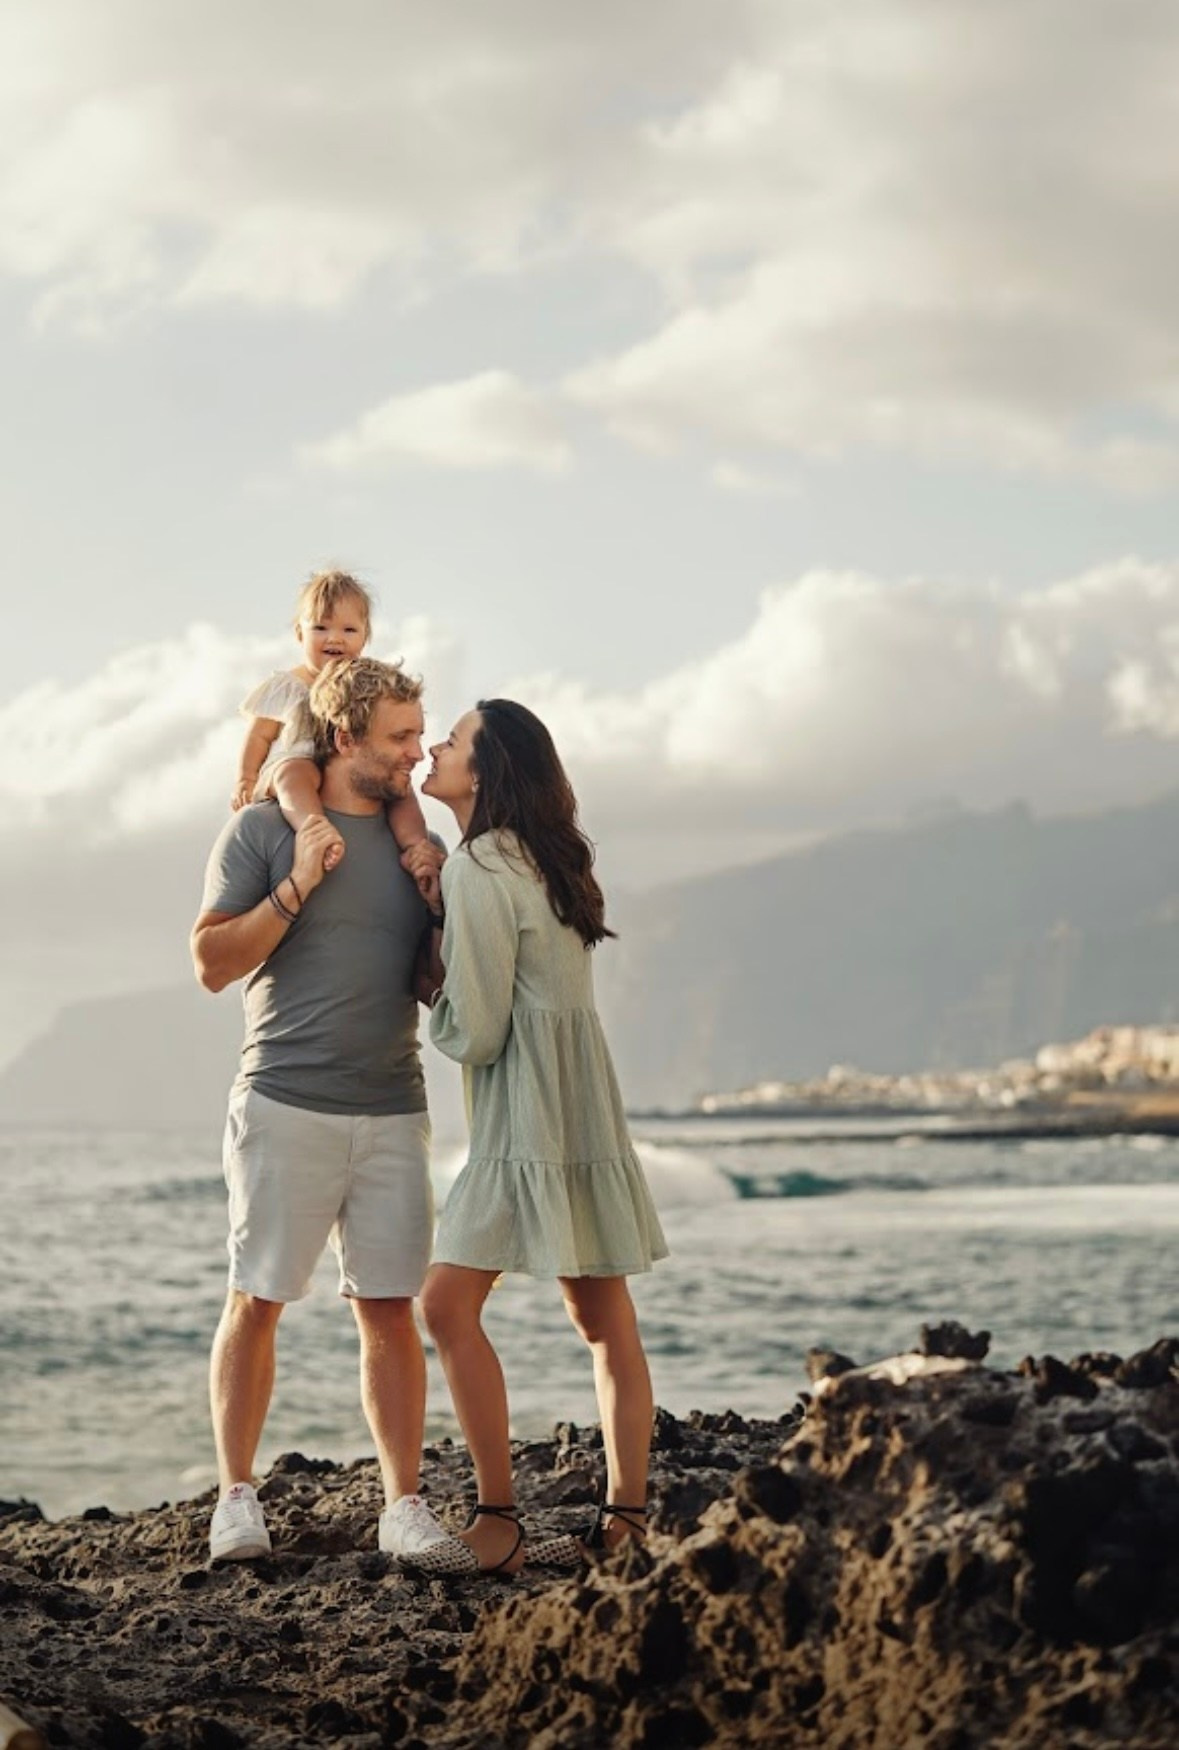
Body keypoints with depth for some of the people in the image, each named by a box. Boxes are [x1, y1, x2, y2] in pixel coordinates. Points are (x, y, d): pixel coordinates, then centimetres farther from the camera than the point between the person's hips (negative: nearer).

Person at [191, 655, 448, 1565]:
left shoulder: (414, 841, 14)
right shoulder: (265, 828, 1)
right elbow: (213, 962, -4)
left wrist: (439, 899, 1)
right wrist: (298, 884, -12)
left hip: (393, 1112, 4)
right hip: (286, 1105, -4)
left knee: (390, 1310, 2)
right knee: (256, 1302, 1)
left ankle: (404, 1504, 5)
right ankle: (237, 1497, 10)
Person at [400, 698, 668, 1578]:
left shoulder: (479, 872, -16)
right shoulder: (535, 860, 14)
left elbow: (474, 1035, -15)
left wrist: (433, 973, 2)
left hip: (530, 1120, -10)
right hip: (579, 1110, 10)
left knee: (450, 1303, -10)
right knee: (606, 1321, 8)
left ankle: (498, 1528, -10)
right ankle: (626, 1521, 11)